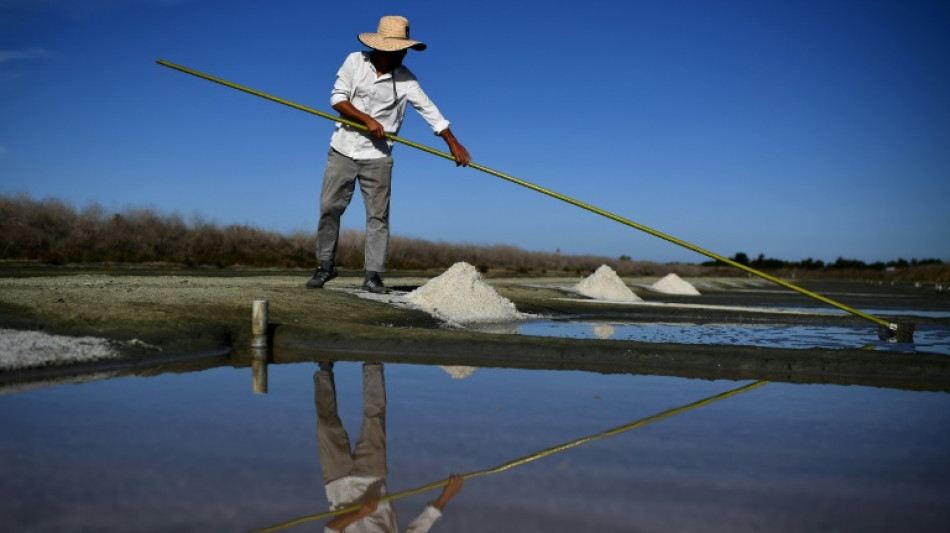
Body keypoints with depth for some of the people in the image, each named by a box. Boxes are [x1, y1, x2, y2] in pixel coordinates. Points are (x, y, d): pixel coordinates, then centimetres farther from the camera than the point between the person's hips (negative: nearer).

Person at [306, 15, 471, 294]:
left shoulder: (405, 79, -3)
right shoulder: (355, 61, -2)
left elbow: (430, 111, -4)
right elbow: (337, 98, -5)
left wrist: (453, 144, -9)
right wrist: (367, 120, -16)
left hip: (377, 158, 0)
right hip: (343, 150, 1)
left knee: (378, 216, -3)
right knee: (329, 208, 1)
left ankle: (373, 275, 3)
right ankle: (326, 266, 16)